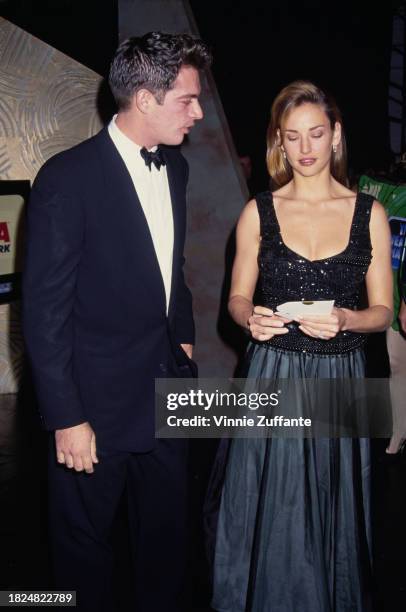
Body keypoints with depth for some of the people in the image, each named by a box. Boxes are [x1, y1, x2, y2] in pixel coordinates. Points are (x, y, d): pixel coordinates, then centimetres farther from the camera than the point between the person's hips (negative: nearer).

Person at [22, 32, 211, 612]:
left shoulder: (175, 167, 4)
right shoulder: (68, 177, -18)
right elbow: (45, 310, -17)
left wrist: (183, 336, 13)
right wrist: (66, 418, -16)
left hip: (166, 388, 6)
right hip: (98, 400, -6)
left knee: (167, 533, 21)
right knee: (85, 543, 15)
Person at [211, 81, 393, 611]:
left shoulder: (369, 213, 1)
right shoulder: (259, 212, 1)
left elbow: (382, 311, 2)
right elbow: (238, 297, 7)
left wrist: (344, 320, -19)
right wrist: (252, 319, -16)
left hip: (340, 376, 0)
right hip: (273, 376, 0)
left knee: (332, 511, 12)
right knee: (269, 511, 8)